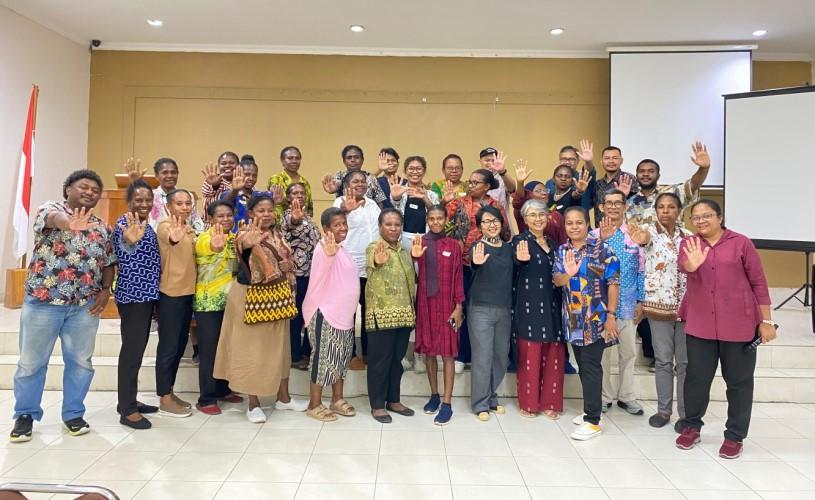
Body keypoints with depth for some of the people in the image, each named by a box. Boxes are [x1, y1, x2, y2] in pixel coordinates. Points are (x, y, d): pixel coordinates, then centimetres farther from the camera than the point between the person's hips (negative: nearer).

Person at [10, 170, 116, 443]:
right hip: (43, 301, -3)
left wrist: (106, 290, -3)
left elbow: (108, 263, 14)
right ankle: (25, 415, 24)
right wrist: (69, 224, -52)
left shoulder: (101, 228, 11)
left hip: (85, 305, 4)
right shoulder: (51, 209, -4)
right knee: (31, 362, 7)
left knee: (81, 362, 8)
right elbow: (53, 217, -29)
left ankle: (73, 414, 23)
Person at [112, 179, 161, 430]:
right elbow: (124, 246, -40)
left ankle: (129, 400, 25)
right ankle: (127, 410, 2)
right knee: (132, 349, -5)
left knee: (138, 348, 15)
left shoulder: (146, 226, 12)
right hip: (132, 295, -9)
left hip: (146, 294, 9)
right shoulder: (125, 223, -14)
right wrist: (130, 240, -62)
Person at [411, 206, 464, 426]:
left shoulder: (454, 245, -1)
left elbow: (458, 277, 0)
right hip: (425, 303, 2)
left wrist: (458, 306, -4)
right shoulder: (419, 242, 2)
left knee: (448, 352, 0)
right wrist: (414, 256, -27)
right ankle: (434, 395, 27)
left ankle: (447, 403, 6)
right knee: (428, 351, 11)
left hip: (446, 304, -2)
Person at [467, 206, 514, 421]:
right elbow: (473, 265, -31)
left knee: (501, 356, 12)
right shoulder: (478, 247, -7)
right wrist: (477, 262, -51)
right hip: (481, 308, -5)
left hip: (504, 309, 6)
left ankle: (491, 397, 29)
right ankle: (480, 404, 10)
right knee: (483, 357, -3)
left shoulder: (508, 248, 9)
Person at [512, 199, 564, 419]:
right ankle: (529, 403, 12)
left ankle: (550, 402, 18)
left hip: (552, 306, 6)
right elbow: (518, 263, -26)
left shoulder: (552, 243, 17)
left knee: (553, 355, 6)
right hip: (530, 306, -5)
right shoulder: (520, 240, -3)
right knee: (530, 354, -1)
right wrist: (523, 259, -48)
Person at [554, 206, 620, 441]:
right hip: (573, 319, 5)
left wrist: (611, 315, -13)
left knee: (591, 367, -4)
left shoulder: (601, 249, -8)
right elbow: (557, 281, 1)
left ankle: (593, 420, 2)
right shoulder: (562, 250, 7)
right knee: (582, 366, 14)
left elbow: (613, 283, -9)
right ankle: (591, 410, 28)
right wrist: (568, 274, -21)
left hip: (596, 318, -5)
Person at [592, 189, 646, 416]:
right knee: (602, 351, 7)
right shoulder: (595, 235, -3)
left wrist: (640, 301, 3)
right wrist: (603, 240, -32)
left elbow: (641, 270, 6)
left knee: (629, 351, 11)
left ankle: (627, 396, 26)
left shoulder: (635, 234, 3)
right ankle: (604, 396, 21)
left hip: (629, 303, 2)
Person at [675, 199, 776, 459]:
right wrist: (692, 264, -43)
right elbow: (683, 265, -19)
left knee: (739, 380, 9)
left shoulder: (741, 243, -2)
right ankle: (692, 426, 28)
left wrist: (766, 321, -2)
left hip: (738, 325, -1)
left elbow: (758, 282, 0)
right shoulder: (688, 243, 3)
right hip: (700, 324, 2)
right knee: (696, 377, 10)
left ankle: (735, 436, 23)